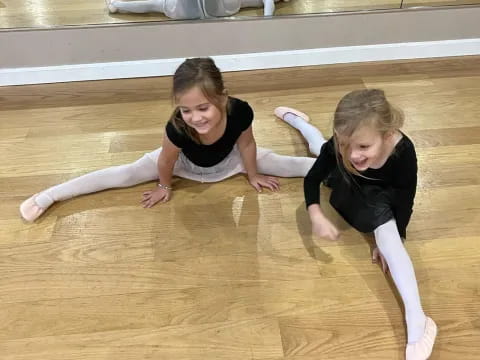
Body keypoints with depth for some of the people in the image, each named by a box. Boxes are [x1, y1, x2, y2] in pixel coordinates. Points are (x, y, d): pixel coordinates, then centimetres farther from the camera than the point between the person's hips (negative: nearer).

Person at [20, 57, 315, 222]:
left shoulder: (240, 112, -40)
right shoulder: (177, 128, -43)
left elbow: (247, 145, -19)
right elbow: (165, 161, -22)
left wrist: (253, 176, -2)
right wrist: (165, 187, -3)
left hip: (228, 160, 2)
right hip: (185, 162, -1)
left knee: (283, 163, -2)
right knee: (126, 175, -4)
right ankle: (48, 196, 4)